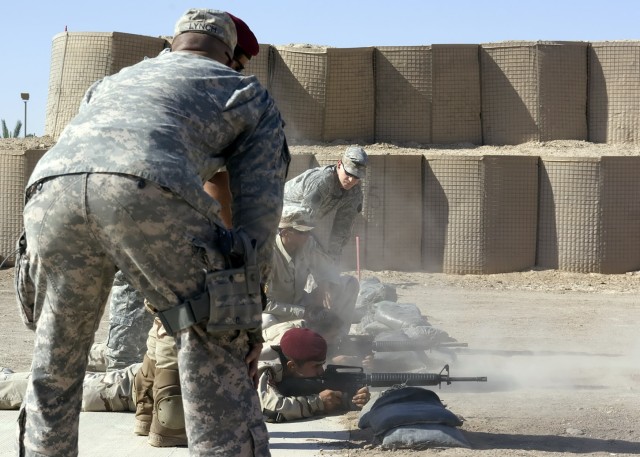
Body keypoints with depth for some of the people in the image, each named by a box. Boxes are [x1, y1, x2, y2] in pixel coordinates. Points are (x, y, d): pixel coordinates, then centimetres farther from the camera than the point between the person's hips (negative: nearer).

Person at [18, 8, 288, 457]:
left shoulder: (114, 81, 45)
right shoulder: (250, 93, 32)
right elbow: (259, 204, 22)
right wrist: (247, 310, 23)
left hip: (51, 187, 4)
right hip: (148, 191, -4)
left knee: (57, 353, 23)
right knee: (215, 352, 6)